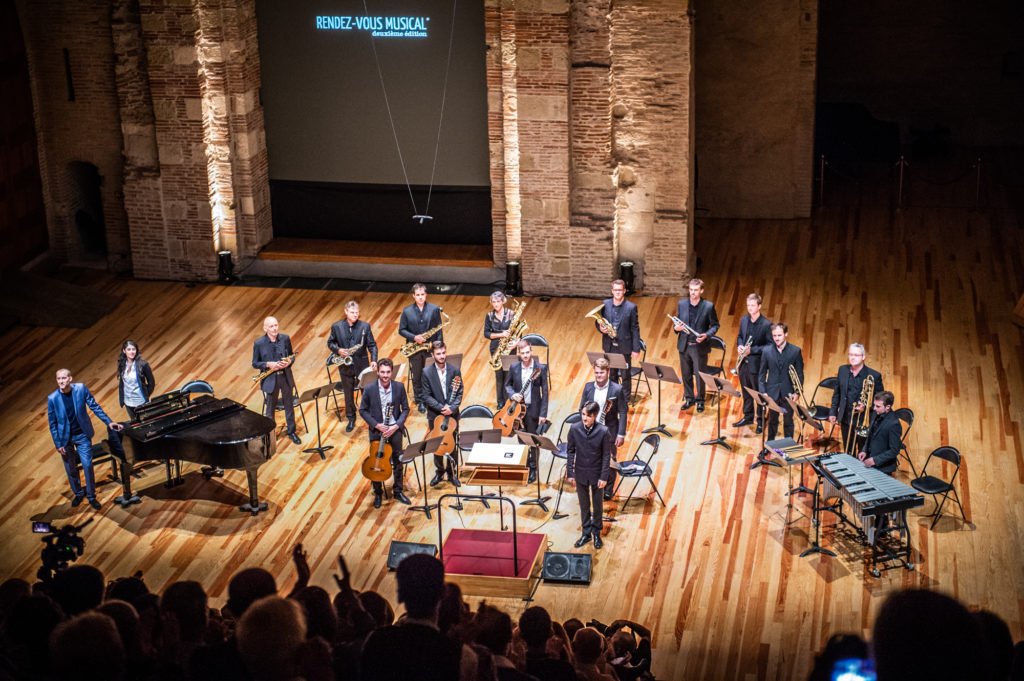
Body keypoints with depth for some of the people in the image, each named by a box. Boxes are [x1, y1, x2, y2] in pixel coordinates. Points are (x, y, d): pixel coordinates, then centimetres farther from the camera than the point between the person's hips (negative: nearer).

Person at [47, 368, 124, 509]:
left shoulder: (81, 389, -14)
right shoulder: (52, 398, -16)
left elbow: (94, 406, -3)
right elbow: (53, 423, -7)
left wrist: (108, 422, -3)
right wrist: (58, 444, -7)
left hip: (82, 435, 0)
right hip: (65, 438, 0)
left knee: (87, 465, 0)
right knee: (70, 468, 13)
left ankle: (91, 496, 17)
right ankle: (78, 493, 36)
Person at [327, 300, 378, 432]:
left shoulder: (365, 326, -3)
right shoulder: (336, 326, -1)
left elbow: (372, 345, -2)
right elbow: (330, 342, 7)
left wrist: (373, 360, -15)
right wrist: (338, 350, -13)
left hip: (362, 364, -1)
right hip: (345, 366, 1)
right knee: (348, 394, 11)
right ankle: (351, 419, 25)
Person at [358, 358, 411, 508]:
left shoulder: (399, 387, -6)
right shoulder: (369, 389, -10)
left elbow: (405, 409, 2)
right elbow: (363, 410, -2)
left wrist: (396, 425, -11)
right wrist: (376, 425, -12)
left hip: (395, 429, 1)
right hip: (376, 429, -1)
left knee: (398, 460, 9)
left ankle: (398, 491, 27)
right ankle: (378, 493, 24)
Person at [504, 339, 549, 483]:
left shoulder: (541, 368, -7)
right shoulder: (514, 368, 1)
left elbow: (545, 392, -6)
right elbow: (507, 384, 14)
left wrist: (543, 413, -9)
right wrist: (512, 394, -9)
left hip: (533, 410, -3)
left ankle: (533, 470, 16)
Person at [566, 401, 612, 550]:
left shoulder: (603, 431, -17)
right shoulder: (574, 429, -12)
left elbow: (606, 455, -10)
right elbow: (570, 451, -2)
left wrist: (604, 477, -10)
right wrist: (570, 473, -3)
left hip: (596, 474, -2)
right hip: (581, 474, 2)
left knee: (597, 505, 14)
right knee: (584, 505, 16)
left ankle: (596, 533, 31)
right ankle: (586, 533, 31)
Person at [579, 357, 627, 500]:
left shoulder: (617, 389, -11)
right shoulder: (588, 387, -1)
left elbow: (622, 413, -8)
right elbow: (582, 409, 7)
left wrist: (621, 434, -11)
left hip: (609, 433, -3)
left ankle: (608, 492, 23)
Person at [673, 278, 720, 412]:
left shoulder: (708, 306, -7)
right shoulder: (681, 304, 3)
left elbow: (715, 325, -1)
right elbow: (677, 322, 14)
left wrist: (706, 335, -19)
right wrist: (676, 328, -10)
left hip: (700, 347, -3)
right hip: (684, 346, 3)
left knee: (700, 375, 4)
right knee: (686, 374, 12)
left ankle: (700, 400, 20)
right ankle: (689, 398, 28)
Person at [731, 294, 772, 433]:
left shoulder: (766, 325, -14)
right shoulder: (744, 320, 6)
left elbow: (769, 346, -14)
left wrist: (752, 350, -22)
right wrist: (739, 346, -3)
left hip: (757, 364, -6)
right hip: (744, 363, 6)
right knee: (746, 392, 18)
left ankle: (761, 421, 17)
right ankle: (748, 417, 34)